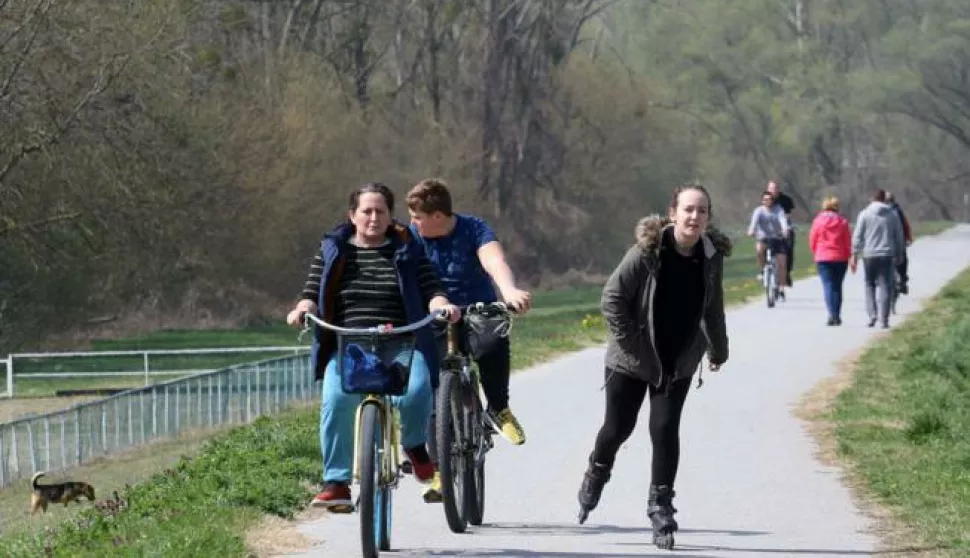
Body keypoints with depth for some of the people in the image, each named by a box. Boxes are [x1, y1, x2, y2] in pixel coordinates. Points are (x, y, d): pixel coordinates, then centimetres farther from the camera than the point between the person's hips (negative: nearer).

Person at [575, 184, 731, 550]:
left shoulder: (712, 257, -7)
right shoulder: (647, 251, -20)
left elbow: (712, 309, 10)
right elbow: (612, 297, -15)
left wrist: (719, 350, 21)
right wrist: (629, 340, -16)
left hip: (678, 363, 2)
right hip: (633, 359, -2)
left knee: (665, 429, -7)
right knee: (618, 427, 8)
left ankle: (660, 504, 1)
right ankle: (596, 474, 39)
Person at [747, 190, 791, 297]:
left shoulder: (778, 209, 0)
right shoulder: (759, 211, -2)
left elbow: (783, 219, -17)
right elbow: (755, 220, -20)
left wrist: (785, 229, -38)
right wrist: (751, 231, -40)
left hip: (777, 239, 0)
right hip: (764, 238, 0)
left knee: (782, 263, -8)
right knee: (759, 248, -34)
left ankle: (781, 288, 1)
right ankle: (762, 271, -12)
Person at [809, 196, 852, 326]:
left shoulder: (819, 221, -2)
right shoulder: (843, 222, 1)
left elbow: (812, 241, 2)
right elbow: (848, 241, 0)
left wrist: (816, 254, 17)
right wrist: (848, 256, 9)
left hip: (823, 258, -2)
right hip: (840, 258, 2)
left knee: (828, 286, -6)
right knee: (837, 286, 11)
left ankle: (833, 314, -22)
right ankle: (837, 316, 13)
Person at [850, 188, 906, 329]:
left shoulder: (865, 214, 0)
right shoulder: (893, 215, 6)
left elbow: (858, 237, -2)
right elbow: (899, 237, 10)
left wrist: (854, 256, 1)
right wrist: (899, 255, 20)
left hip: (869, 255, -1)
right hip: (887, 255, 1)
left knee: (870, 284, 12)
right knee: (885, 286, 2)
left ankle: (872, 313, -2)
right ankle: (884, 319, -3)